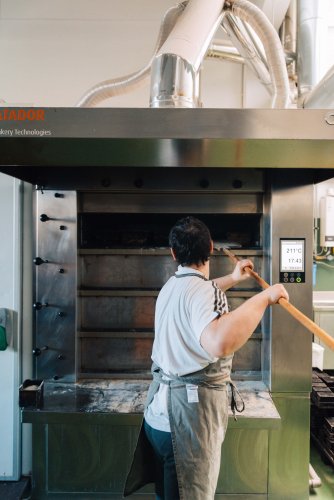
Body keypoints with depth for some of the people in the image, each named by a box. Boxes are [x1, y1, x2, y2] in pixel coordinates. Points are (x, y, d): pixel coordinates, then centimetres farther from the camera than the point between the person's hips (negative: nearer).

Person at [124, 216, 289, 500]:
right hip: (188, 414, -9)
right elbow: (219, 343, -42)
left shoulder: (173, 286, 7)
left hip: (162, 408, 9)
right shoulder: (201, 291, -22)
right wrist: (264, 297, -32)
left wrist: (232, 279, 38)